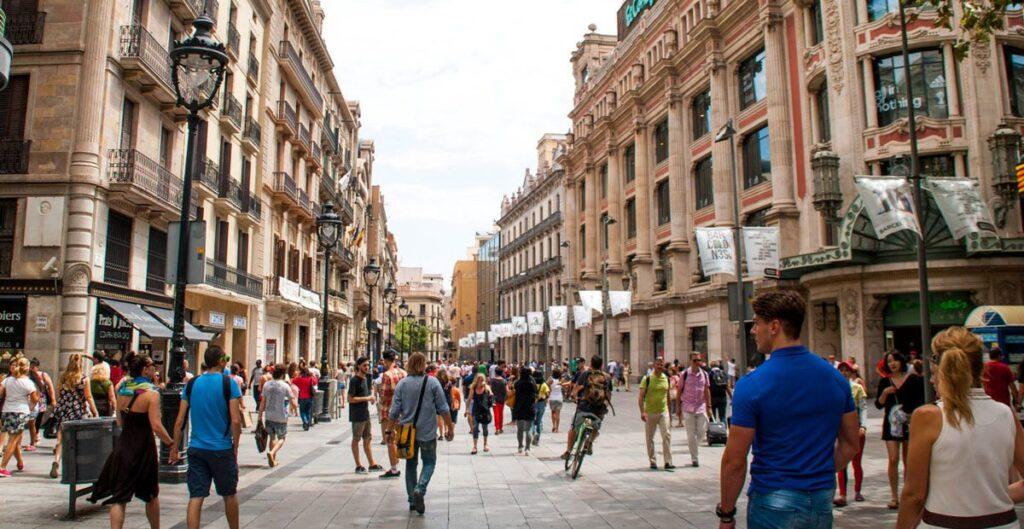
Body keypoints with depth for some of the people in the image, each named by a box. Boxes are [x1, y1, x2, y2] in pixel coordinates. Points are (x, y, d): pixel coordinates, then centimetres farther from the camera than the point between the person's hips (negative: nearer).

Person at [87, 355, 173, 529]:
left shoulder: (122, 392, 5)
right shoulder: (151, 393, -15)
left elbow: (120, 423, 14)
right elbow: (156, 426, -20)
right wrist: (171, 443, -8)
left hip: (123, 446, 5)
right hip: (143, 448, -5)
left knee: (119, 497, 4)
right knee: (151, 495, 15)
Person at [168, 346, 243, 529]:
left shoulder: (191, 383, 3)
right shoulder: (228, 383, -8)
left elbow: (180, 421, 2)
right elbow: (235, 421, -13)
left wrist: (174, 449, 10)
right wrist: (235, 446, -1)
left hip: (196, 449, 3)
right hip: (222, 449, -3)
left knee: (196, 497, 3)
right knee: (229, 495, 15)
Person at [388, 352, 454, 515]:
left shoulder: (402, 383, -3)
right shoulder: (432, 382, -8)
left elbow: (394, 410, -3)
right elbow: (443, 409, -7)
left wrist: (392, 430, 9)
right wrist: (450, 428, 3)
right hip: (427, 432, -2)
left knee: (411, 464, 16)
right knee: (429, 462, 13)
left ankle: (412, 500, 18)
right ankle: (420, 489, -10)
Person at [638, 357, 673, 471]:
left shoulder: (667, 379, 7)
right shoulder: (647, 379, -6)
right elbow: (640, 396, -9)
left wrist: (670, 411, 18)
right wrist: (642, 411, -19)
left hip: (664, 412, 2)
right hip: (650, 413, -2)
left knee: (667, 435, -10)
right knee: (649, 438, 7)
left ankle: (668, 462, -8)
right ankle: (652, 462, 20)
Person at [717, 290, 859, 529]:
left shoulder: (751, 385, -16)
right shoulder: (835, 377, 0)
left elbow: (735, 461, -14)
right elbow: (850, 445, 9)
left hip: (774, 503, -5)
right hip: (822, 503, 5)